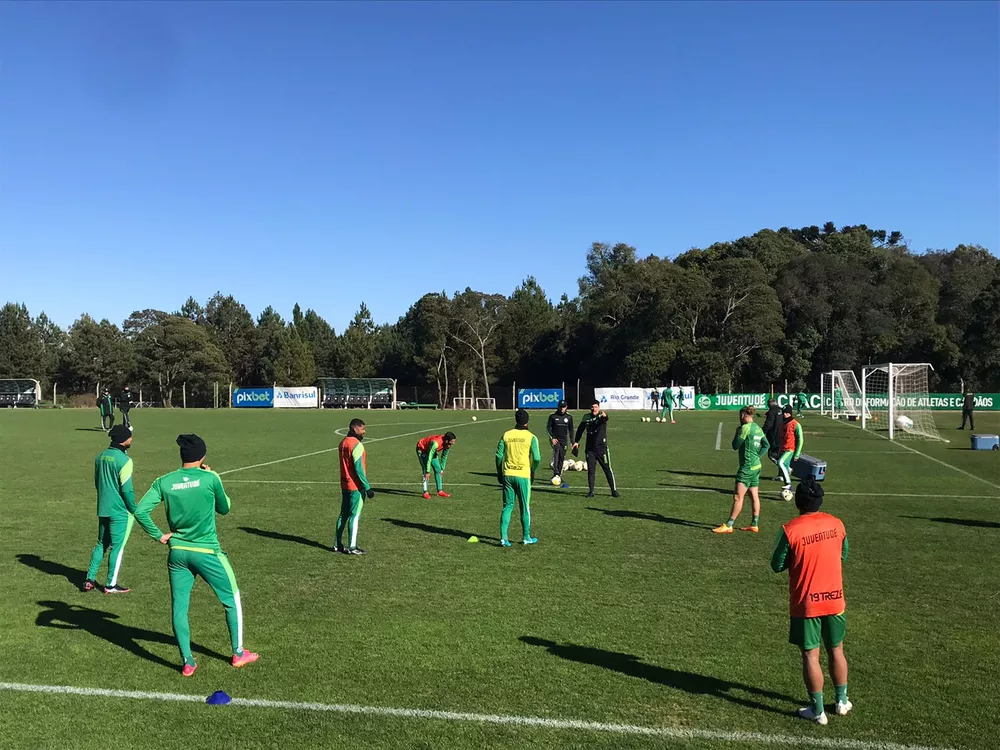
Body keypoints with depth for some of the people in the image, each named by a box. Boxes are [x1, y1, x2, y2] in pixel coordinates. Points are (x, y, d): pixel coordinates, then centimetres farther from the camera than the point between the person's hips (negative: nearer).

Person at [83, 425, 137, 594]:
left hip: (102, 509, 8)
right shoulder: (124, 460, -18)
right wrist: (134, 510, -8)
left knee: (101, 544, 19)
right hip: (120, 511, -7)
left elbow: (97, 482, 17)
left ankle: (90, 580, 21)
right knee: (117, 547, 3)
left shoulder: (101, 456, 7)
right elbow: (127, 489, -18)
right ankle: (111, 585, 10)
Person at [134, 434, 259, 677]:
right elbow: (224, 508, 4)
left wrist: (159, 535, 1)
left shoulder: (164, 482, -2)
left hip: (177, 553, 3)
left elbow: (140, 511, -9)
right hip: (207, 552, -3)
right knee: (232, 600, 13)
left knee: (179, 607, 13)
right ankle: (238, 653, 21)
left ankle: (187, 662, 16)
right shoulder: (210, 478, -11)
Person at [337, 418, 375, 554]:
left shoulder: (343, 443, 10)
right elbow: (358, 469, -20)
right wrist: (368, 487, -16)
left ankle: (338, 545, 21)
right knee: (355, 516, -2)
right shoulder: (356, 445, -17)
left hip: (344, 485, 8)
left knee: (343, 514, 15)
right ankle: (352, 547, 3)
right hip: (356, 486, -8)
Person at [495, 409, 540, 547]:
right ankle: (526, 537, 18)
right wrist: (532, 471, 8)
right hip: (523, 475, -2)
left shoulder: (506, 435, 2)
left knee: (507, 506, 10)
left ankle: (503, 537, 3)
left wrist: (499, 473, 13)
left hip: (507, 474, 3)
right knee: (525, 507, 10)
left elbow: (499, 455, 2)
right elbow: (537, 458, -10)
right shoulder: (531, 437, -6)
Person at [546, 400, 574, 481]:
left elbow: (571, 429, 12)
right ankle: (555, 473, -32)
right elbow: (548, 427, 0)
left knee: (562, 457, 3)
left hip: (564, 439, 3)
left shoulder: (569, 417, 4)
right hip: (555, 438, -3)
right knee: (556, 452, -26)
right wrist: (552, 438, -10)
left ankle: (559, 475, 15)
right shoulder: (553, 416, -3)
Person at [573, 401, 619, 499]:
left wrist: (604, 416, -56)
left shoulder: (601, 416, -7)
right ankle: (591, 491, 13)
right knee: (590, 470, 5)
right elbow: (580, 429, 19)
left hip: (602, 448, -3)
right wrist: (576, 441, 15)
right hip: (590, 449, 3)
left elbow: (605, 419, -33)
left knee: (608, 469, 1)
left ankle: (614, 490, 10)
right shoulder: (586, 417, 5)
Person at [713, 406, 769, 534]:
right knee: (754, 496, 13)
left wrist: (737, 433, 4)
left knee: (738, 497, -8)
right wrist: (756, 455, 13)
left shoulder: (745, 428, -15)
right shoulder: (758, 428, 11)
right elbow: (766, 445, 17)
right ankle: (754, 525, 19)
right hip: (756, 466, 9)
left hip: (747, 467, -9)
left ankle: (728, 526, -7)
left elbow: (735, 446, -10)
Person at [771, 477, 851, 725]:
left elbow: (777, 566, -8)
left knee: (810, 656, 7)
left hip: (805, 603, -4)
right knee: (836, 651, 20)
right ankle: (842, 701, 34)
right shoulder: (836, 524, -3)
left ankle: (817, 710, 15)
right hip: (834, 599, 4)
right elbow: (843, 556, 12)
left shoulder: (790, 530, -17)